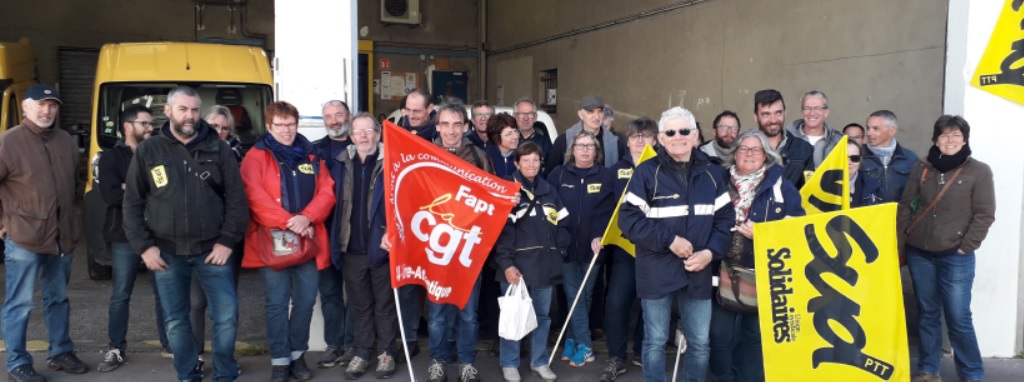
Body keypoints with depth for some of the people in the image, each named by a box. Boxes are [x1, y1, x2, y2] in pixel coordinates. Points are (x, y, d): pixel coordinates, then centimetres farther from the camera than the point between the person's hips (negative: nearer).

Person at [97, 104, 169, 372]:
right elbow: (110, 195, -14)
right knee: (120, 295, 3)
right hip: (126, 237, -2)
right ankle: (117, 349, 13)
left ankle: (168, 343, 20)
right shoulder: (112, 157, 1)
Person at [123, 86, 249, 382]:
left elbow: (236, 199, 1)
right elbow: (132, 204, 5)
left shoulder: (219, 149, 2)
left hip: (211, 250, -1)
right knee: (175, 321, 9)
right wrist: (144, 246, -2)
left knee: (227, 316, -2)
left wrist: (227, 241, -5)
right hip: (167, 253, 1)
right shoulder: (147, 151, 4)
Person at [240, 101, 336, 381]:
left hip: (308, 239, 3)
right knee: (277, 302, 0)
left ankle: (297, 355, 22)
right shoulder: (256, 157, 0)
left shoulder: (311, 156, 12)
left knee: (306, 301, 7)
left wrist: (307, 217, -14)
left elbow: (327, 191, 3)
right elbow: (256, 197, -12)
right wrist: (288, 221, -20)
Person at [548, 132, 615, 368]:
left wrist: (599, 235, -21)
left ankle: (572, 340, 24)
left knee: (585, 296, 10)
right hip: (567, 246, 0)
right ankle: (585, 348, 3)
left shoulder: (606, 176, 1)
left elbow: (608, 211, -7)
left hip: (592, 247, 0)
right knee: (573, 296, -1)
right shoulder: (558, 175, 3)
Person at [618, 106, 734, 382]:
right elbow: (628, 218, -12)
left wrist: (711, 251, -9)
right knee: (655, 342, 8)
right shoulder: (647, 172, -7)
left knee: (700, 343, 11)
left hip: (698, 273, 4)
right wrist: (669, 240, -17)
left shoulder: (712, 174, 7)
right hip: (657, 273, -3)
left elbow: (725, 218, 7)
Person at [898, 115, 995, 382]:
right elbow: (906, 206, 10)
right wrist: (903, 238, 3)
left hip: (955, 257, -3)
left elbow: (984, 215, -5)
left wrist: (965, 248, -9)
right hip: (919, 254, 3)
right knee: (927, 314, 11)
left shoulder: (979, 171, -3)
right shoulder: (921, 169, 6)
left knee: (958, 318, -2)